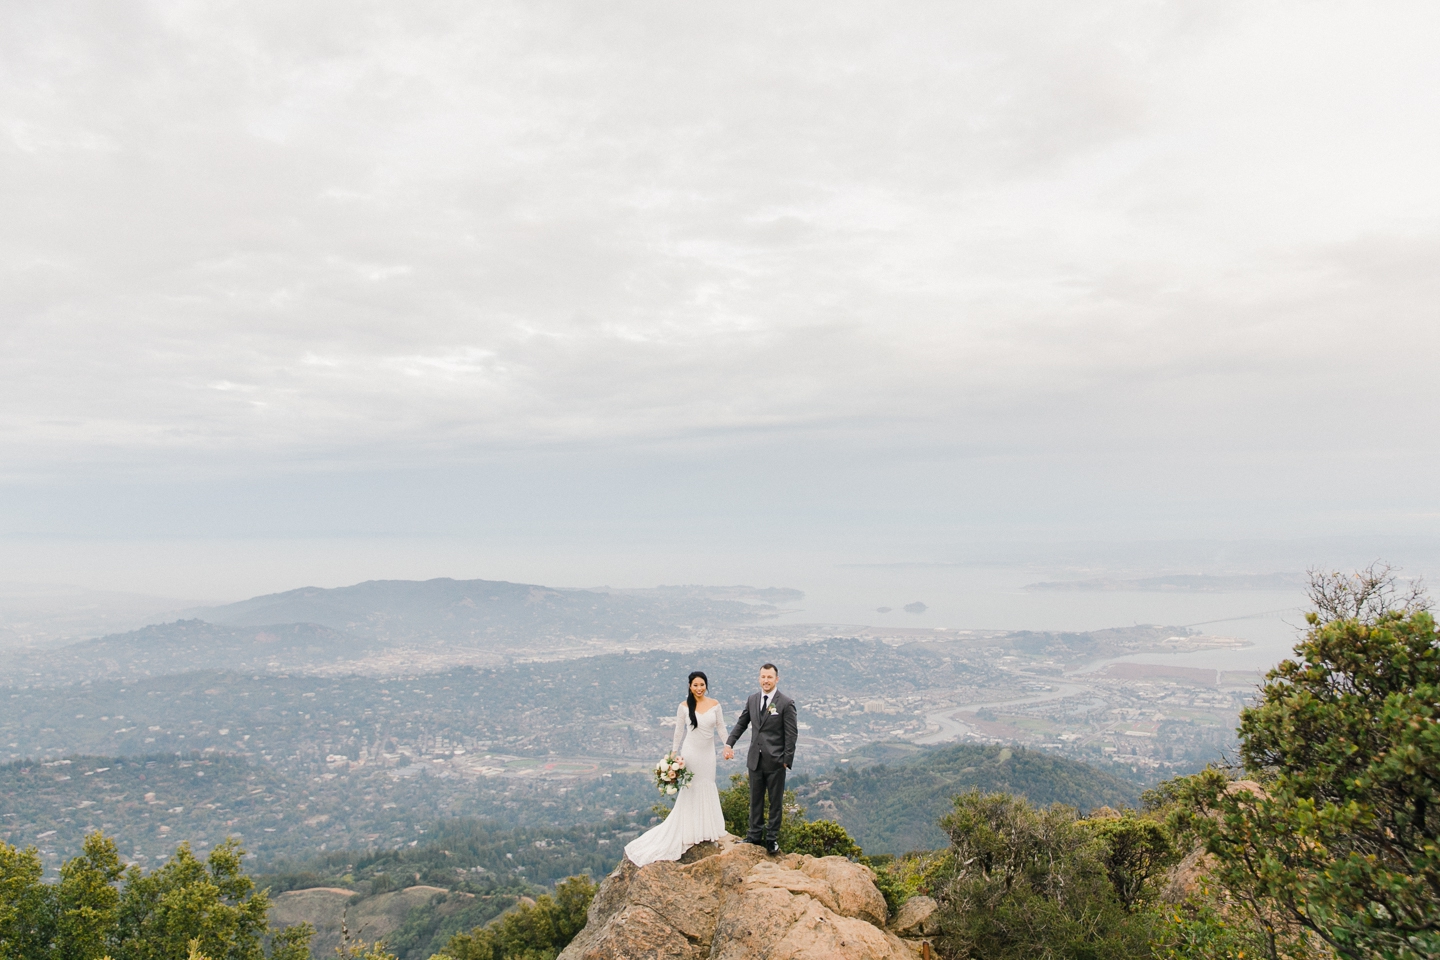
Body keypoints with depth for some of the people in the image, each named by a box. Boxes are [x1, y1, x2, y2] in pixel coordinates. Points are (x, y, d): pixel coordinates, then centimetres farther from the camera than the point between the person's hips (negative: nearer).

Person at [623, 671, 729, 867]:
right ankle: (689, 832, 14)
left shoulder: (714, 704, -3)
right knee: (690, 790, 3)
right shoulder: (684, 706, -9)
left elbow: (721, 727, 2)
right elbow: (679, 732, -2)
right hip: (691, 751, -3)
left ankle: (706, 828, 28)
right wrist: (673, 754, -1)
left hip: (708, 752, 3)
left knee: (707, 788, 13)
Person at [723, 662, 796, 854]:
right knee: (755, 800, 14)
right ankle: (755, 836, 26)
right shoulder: (752, 700, 6)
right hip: (755, 759, 5)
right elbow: (741, 723, 14)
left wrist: (787, 760, -12)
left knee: (776, 801, 8)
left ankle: (772, 838, 20)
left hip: (775, 761, -5)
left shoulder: (786, 703, -10)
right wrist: (729, 743, 3)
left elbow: (792, 734, -9)